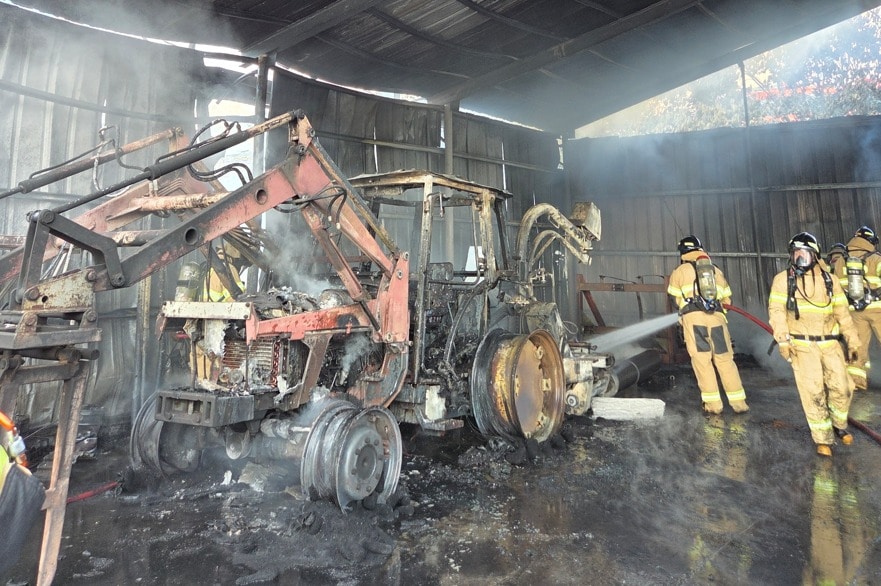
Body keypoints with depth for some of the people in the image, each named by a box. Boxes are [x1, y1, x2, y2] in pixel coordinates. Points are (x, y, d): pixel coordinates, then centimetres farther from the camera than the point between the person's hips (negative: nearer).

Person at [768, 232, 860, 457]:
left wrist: (852, 340, 11)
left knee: (841, 388, 5)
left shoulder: (828, 279, 9)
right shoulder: (783, 279, -1)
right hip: (802, 345, -3)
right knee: (813, 393, -3)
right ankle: (823, 439, 11)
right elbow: (776, 311, -8)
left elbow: (842, 312, 12)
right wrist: (783, 339, -17)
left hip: (830, 343, 3)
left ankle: (839, 425, 33)